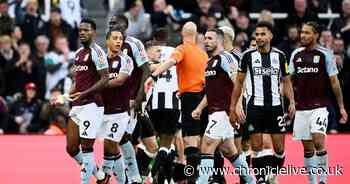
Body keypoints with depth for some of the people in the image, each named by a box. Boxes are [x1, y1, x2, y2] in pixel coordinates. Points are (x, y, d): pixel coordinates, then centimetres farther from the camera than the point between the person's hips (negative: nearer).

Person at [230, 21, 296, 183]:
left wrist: (292, 102, -2)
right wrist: (233, 106, 1)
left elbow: (286, 81, 12)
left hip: (275, 105, 1)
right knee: (256, 148, -4)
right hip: (255, 106, -1)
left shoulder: (279, 56, 5)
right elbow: (239, 82, 6)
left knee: (280, 149, 0)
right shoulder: (248, 55, 1)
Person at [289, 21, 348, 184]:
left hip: (319, 106, -4)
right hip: (301, 108, 4)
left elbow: (334, 82, 0)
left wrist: (341, 107, -2)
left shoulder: (325, 55, -2)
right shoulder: (296, 55, 8)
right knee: (307, 148, 6)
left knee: (318, 142, -18)